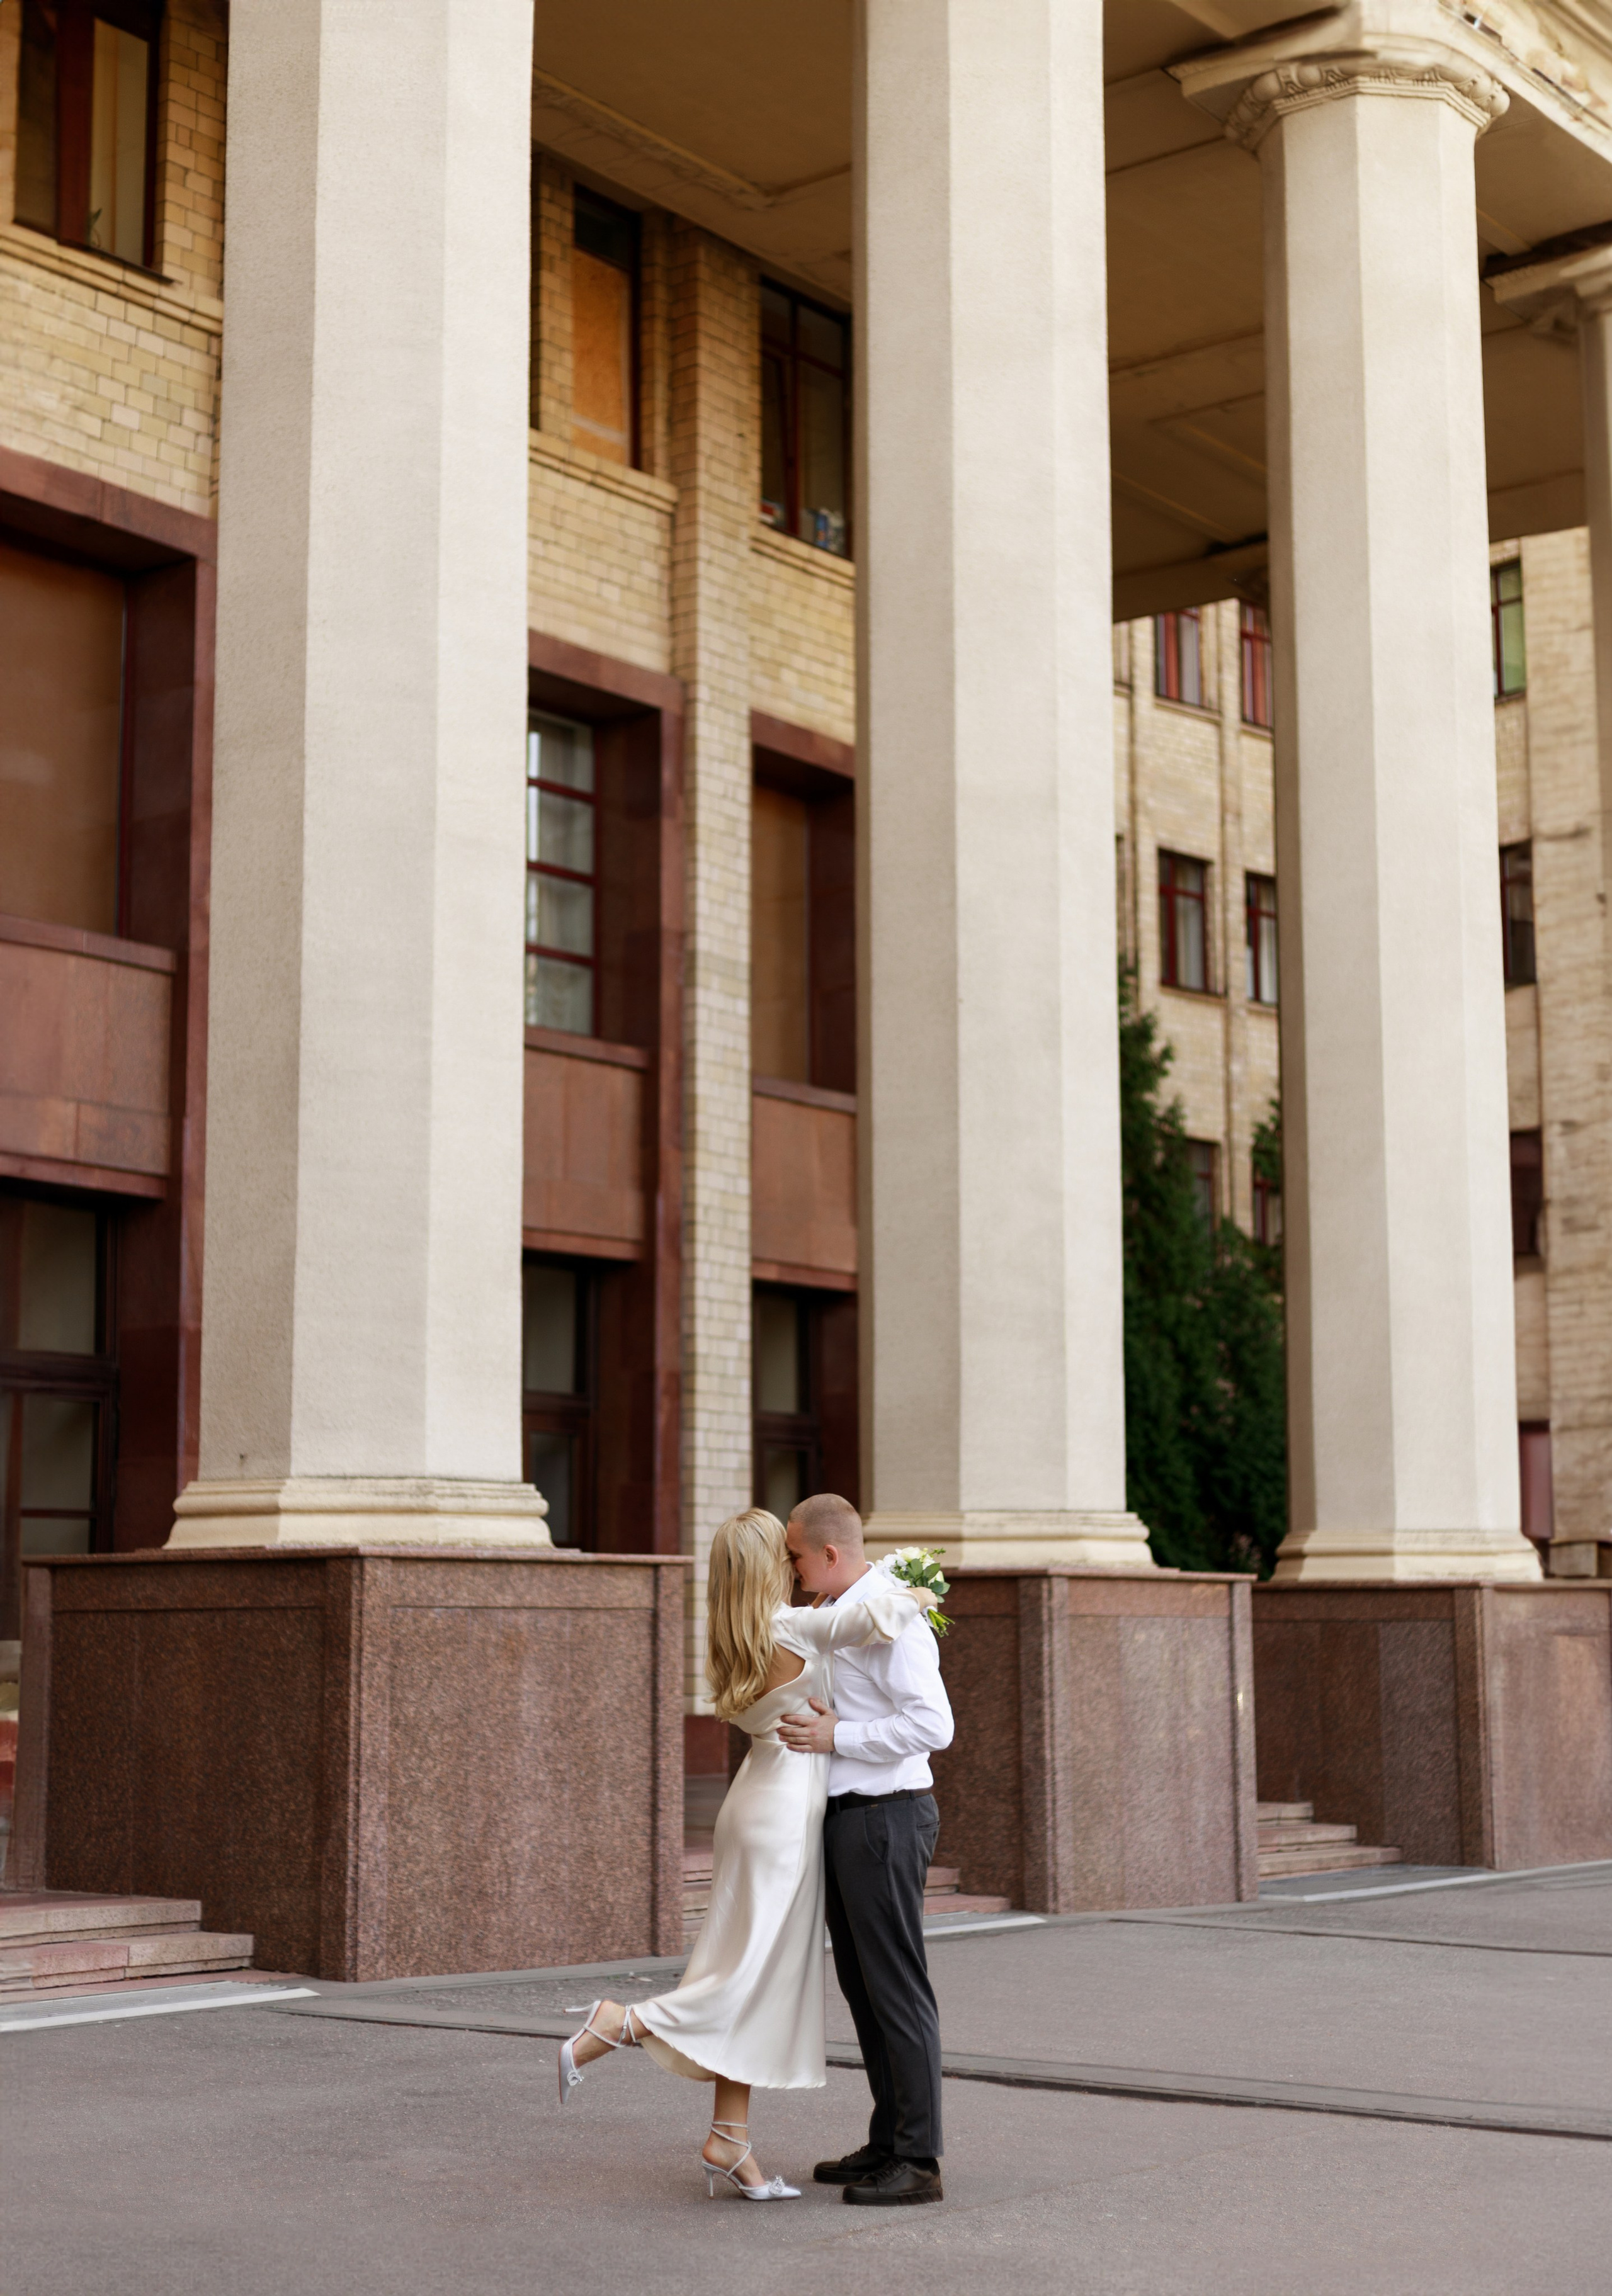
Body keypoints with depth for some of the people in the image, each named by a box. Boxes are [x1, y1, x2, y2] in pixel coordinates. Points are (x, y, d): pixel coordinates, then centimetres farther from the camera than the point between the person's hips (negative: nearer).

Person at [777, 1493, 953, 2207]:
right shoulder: (830, 1614, 14)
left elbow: (933, 1725, -24)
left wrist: (836, 1737, -20)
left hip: (885, 1819, -10)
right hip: (844, 1818, 10)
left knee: (897, 1988, -5)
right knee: (861, 1985, 15)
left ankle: (918, 2162, 0)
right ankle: (887, 2143, 25)